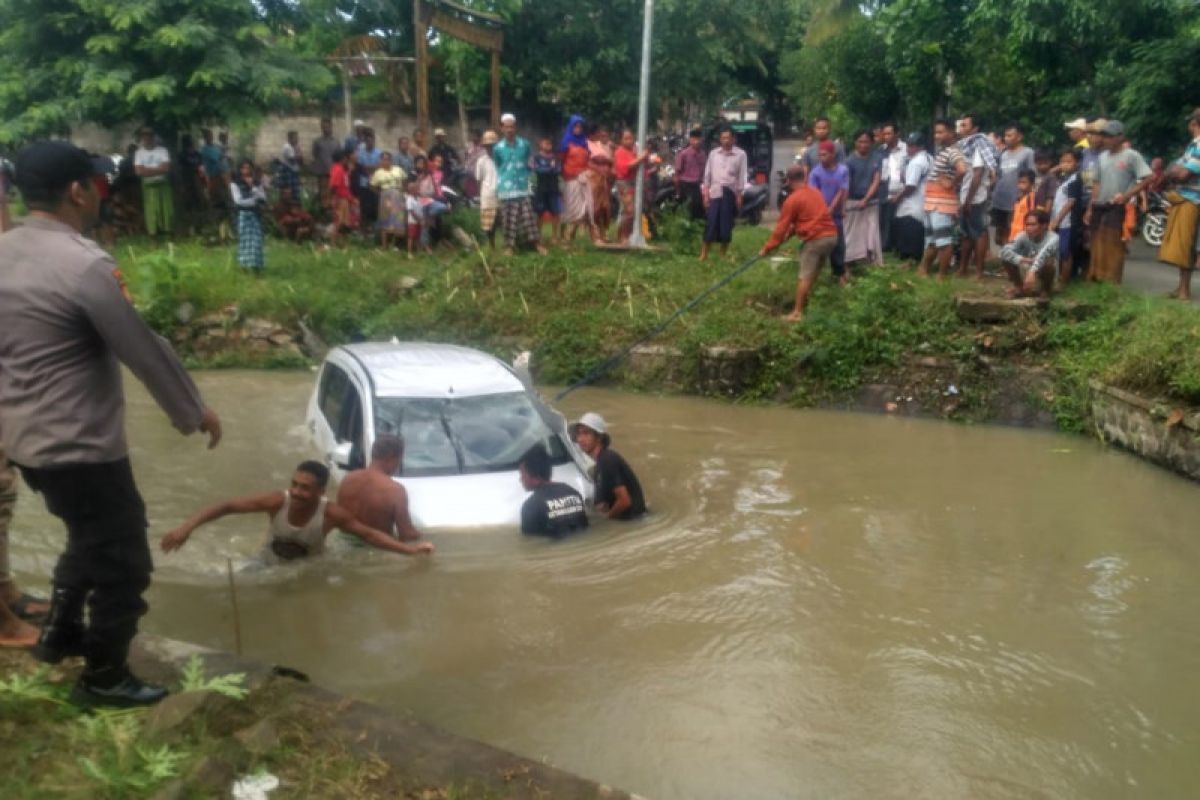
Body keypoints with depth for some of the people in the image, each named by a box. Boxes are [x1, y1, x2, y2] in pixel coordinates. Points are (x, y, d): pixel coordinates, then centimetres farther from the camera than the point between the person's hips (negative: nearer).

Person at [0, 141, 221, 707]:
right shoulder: (84, 265, -23)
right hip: (80, 447, -9)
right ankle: (103, 679, 23)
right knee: (123, 563, 9)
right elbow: (145, 351, -17)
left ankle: (60, 631, 45)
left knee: (92, 538, 31)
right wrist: (194, 413, -5)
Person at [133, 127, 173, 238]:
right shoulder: (139, 153, 3)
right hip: (148, 186, 0)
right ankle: (153, 234, 2)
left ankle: (168, 232, 9)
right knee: (151, 212, -2)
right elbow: (139, 171, -7)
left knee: (167, 210, 1)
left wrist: (148, 170, -8)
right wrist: (157, 169, -9)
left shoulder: (162, 150, 2)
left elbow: (166, 168, -9)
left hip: (163, 184, 0)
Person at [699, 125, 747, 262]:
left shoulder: (740, 154, 1)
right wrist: (705, 193, 3)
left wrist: (739, 195, -3)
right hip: (714, 193, 1)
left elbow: (742, 176, 1)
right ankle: (703, 255, 2)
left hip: (730, 193, -1)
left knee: (726, 225, 3)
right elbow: (707, 174, 8)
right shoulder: (713, 153, 8)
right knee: (710, 224, -2)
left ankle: (723, 255, 14)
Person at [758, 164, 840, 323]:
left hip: (815, 239, -7)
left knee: (805, 277, -5)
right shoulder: (816, 193, 15)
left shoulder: (792, 200, -6)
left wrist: (767, 248, 5)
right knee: (814, 273, 19)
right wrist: (791, 232, 27)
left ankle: (797, 312, -5)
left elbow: (781, 227, -3)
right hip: (831, 235, 7)